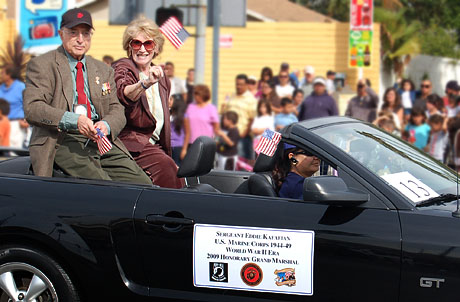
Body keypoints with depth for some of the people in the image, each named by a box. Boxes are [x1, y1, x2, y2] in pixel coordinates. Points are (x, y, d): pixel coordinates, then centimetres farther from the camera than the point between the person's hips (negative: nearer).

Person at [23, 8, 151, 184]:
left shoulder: (103, 71, 24)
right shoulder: (41, 65, 6)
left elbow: (117, 110, 19)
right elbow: (32, 108, -6)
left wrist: (106, 125, -8)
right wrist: (74, 120, -21)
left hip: (101, 142, 5)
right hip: (61, 141, -5)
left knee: (142, 185, -16)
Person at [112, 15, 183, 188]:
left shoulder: (161, 76, 17)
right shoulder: (122, 68, -3)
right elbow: (123, 94, -28)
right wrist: (145, 83, -47)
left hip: (155, 145, 6)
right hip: (130, 141, -6)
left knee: (177, 173, -19)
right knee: (165, 166, -30)